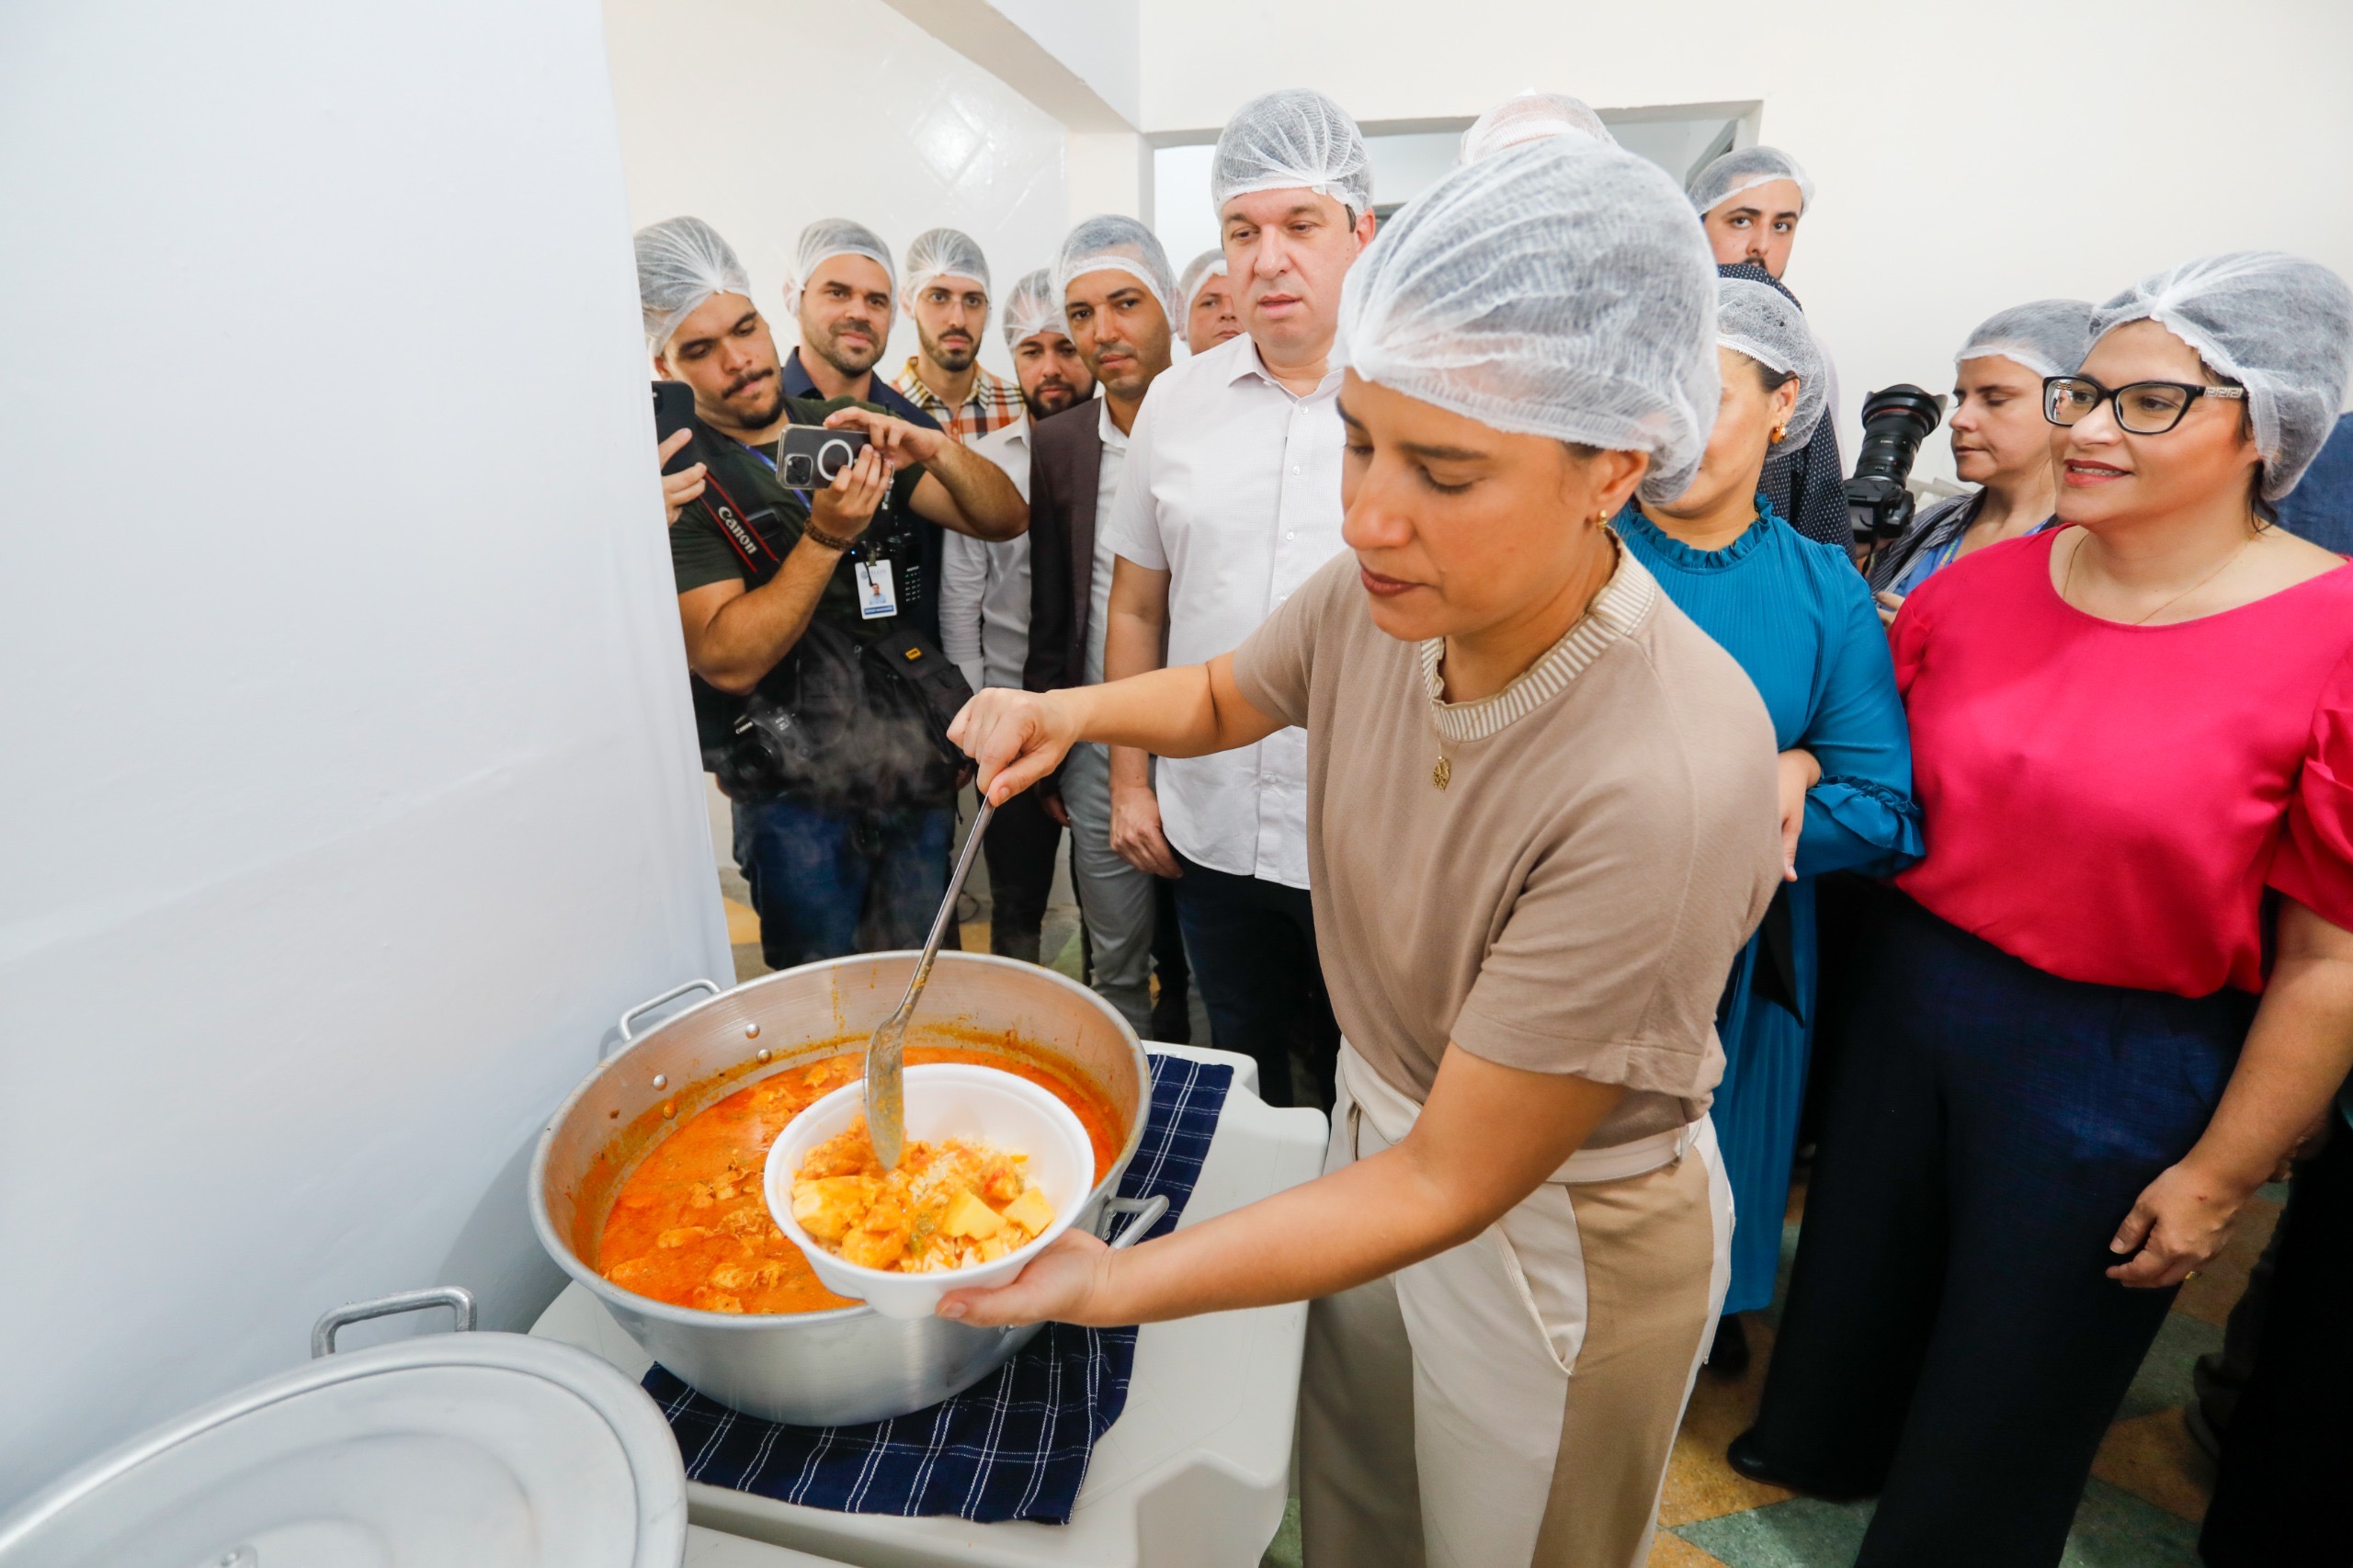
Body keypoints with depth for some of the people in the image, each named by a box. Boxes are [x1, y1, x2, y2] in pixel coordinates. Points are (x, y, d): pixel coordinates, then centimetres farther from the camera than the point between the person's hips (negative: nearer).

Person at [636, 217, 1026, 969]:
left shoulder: (845, 432, 8)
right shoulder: (673, 480, -7)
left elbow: (1006, 519, 2)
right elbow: (728, 660, -17)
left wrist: (935, 450, -17)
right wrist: (825, 538, -27)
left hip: (915, 763, 4)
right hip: (798, 792, -4)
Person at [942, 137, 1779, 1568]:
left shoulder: (1666, 781, -37)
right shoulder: (1381, 593, -18)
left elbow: (1452, 1184, -30)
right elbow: (1227, 696, 6)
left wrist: (1110, 1283, -29)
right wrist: (1066, 713, -13)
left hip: (1560, 1233, -5)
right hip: (1380, 1135, 5)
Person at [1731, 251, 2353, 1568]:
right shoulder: (1982, 584, -3)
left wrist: (2219, 1175, -8)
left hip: (2123, 1064, -4)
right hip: (1916, 991, 4)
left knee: (2011, 1379, 17)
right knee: (1861, 1271, 25)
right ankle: (1825, 1446, 56)